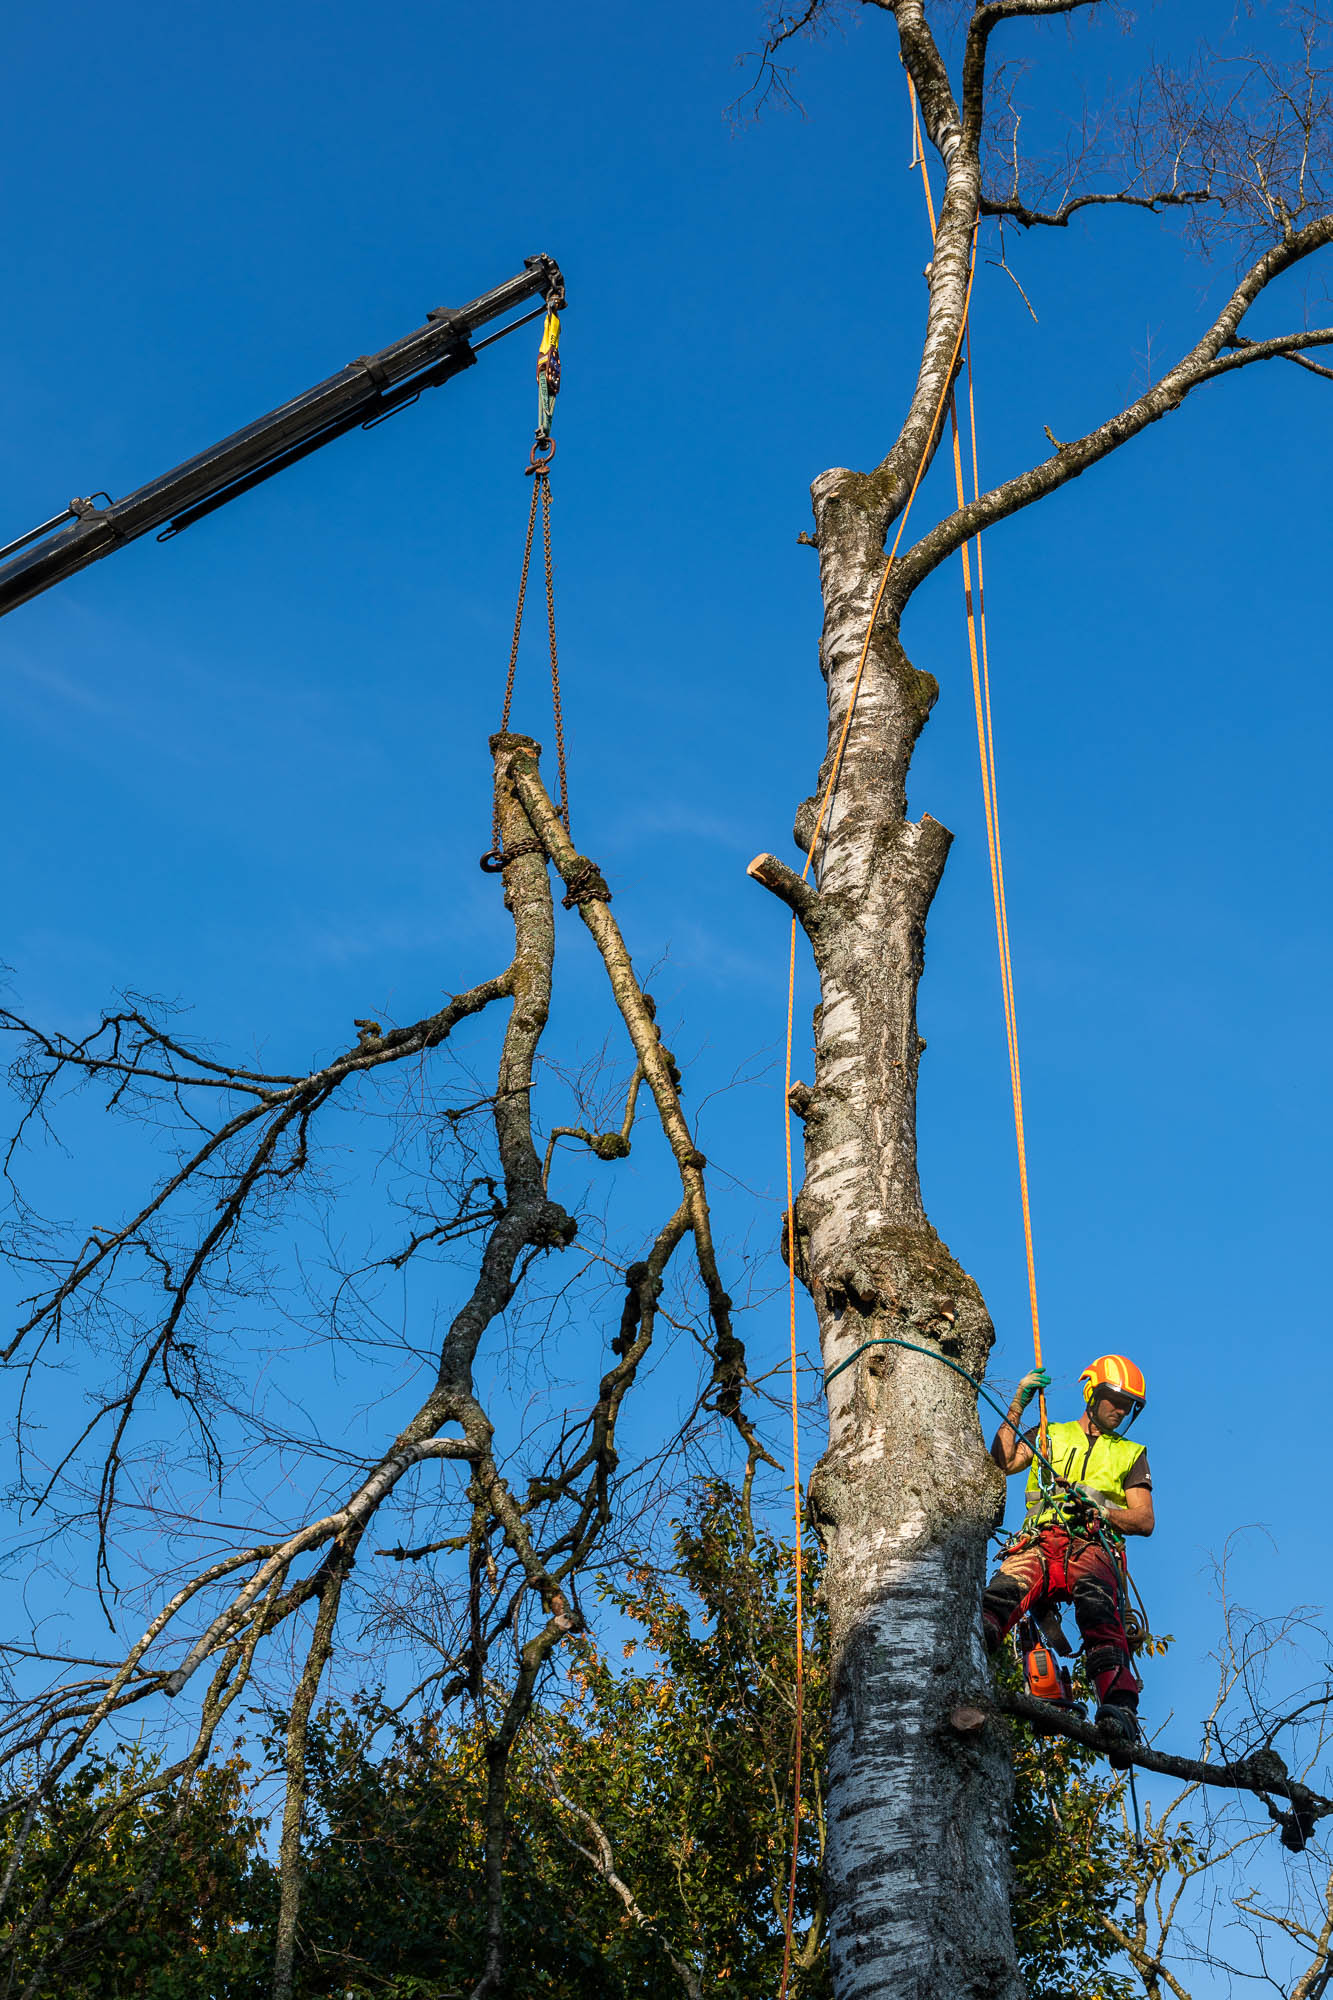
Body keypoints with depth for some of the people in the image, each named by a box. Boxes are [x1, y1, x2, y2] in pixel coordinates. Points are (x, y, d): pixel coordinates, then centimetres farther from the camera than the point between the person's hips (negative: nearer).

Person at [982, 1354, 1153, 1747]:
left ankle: (1119, 1707, -55)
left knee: (1097, 1602, -37)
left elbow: (1145, 1521, 17)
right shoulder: (1050, 1435, 31)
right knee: (1003, 1591, -34)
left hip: (1092, 1546, -1)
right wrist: (1018, 1405, 11)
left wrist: (1099, 1510, -1)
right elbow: (1002, 1462, 14)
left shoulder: (1131, 1454, 29)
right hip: (1040, 1541, 1)